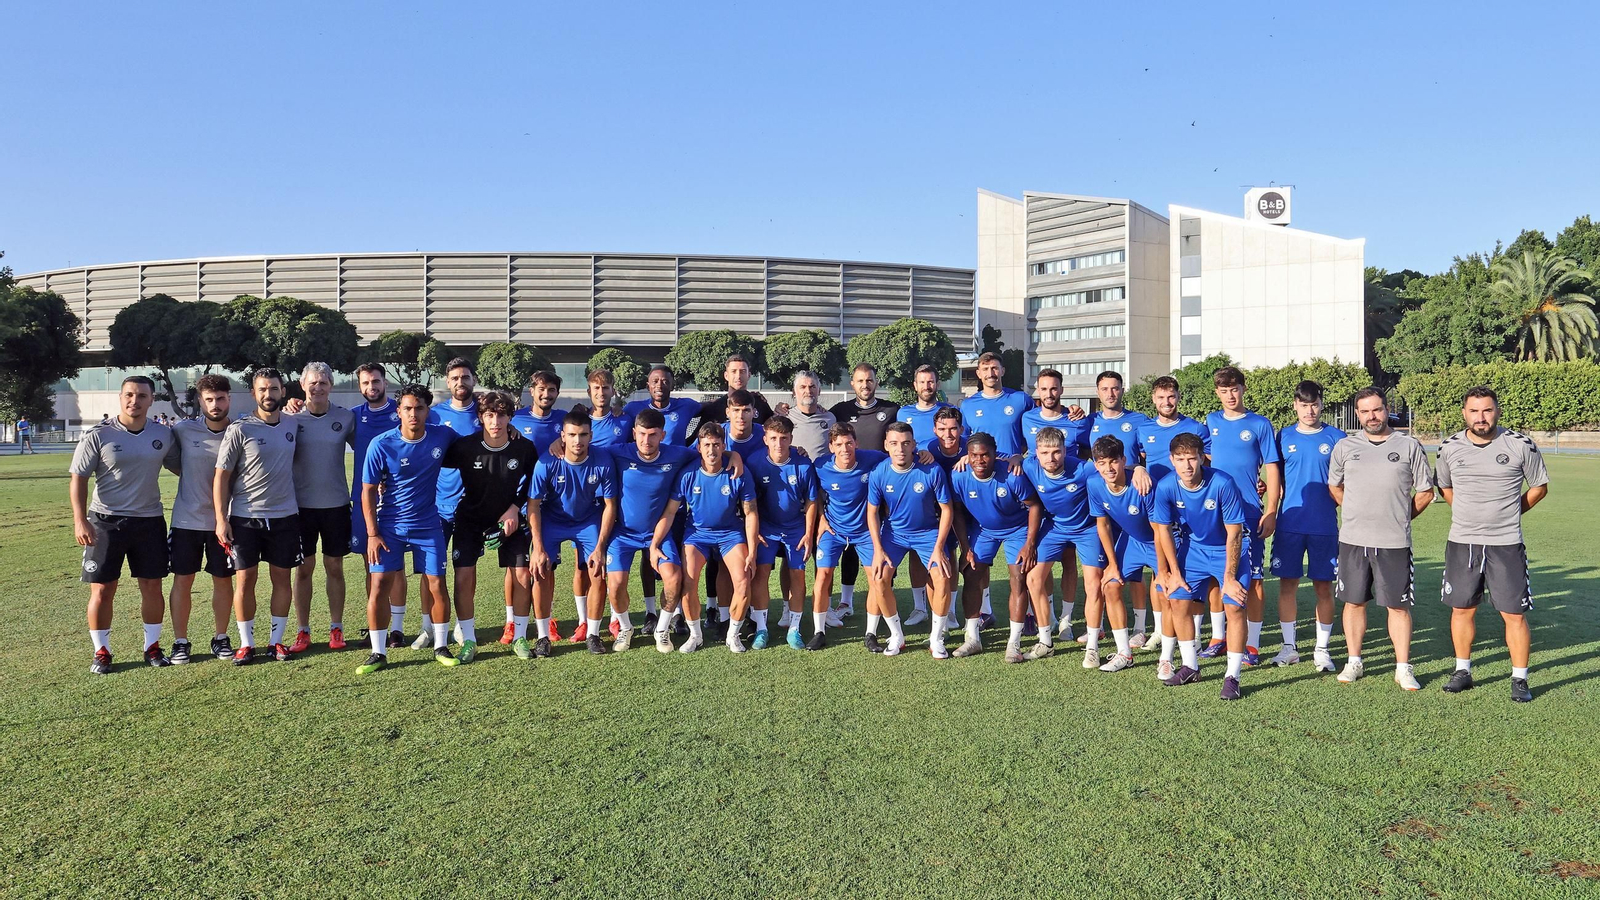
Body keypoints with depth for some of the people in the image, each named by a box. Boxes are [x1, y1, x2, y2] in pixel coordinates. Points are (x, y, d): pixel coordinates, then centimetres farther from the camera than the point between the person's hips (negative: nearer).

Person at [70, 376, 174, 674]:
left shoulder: (164, 434, 2)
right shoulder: (98, 436, -6)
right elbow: (78, 478, -6)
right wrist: (80, 520, -13)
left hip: (150, 521, 3)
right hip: (106, 522, -2)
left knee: (152, 586, 7)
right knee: (102, 590, 2)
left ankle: (152, 647, 20)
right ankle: (101, 652, 16)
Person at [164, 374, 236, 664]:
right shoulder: (182, 431, -5)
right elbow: (170, 460, 9)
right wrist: (194, 477, 5)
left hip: (223, 520, 0)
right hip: (187, 519, 0)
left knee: (223, 580, 8)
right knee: (182, 580, 5)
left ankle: (221, 638, 23)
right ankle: (180, 641, 18)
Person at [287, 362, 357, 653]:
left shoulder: (346, 418, 0)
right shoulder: (291, 418, -1)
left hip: (337, 504, 0)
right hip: (302, 505, 0)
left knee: (335, 568, 8)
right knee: (304, 568, 6)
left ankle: (336, 629, 16)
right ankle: (302, 631, 16)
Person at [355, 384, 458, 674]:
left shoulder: (443, 435, -7)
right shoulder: (381, 445, -13)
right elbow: (368, 490, -6)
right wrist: (372, 534, -10)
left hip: (428, 525, 2)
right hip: (389, 526, -1)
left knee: (437, 585, 2)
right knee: (380, 586, -4)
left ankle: (441, 647, 18)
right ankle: (378, 653, 9)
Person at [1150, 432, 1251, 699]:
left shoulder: (1222, 484, -29)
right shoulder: (1166, 487, -19)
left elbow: (1234, 532, -20)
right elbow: (1164, 530, -5)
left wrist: (1229, 577, -17)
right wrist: (1174, 573, -1)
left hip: (1228, 549, -4)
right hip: (1193, 548, 4)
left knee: (1235, 605, -14)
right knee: (1178, 602, 1)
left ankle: (1232, 676, -5)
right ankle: (1190, 667, 19)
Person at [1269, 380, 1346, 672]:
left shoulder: (1336, 438, 3)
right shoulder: (1283, 436, 7)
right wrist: (1272, 513, 4)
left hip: (1325, 525, -1)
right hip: (1289, 524, 1)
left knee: (1323, 586, 4)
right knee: (1287, 583, 4)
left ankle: (1322, 649, 15)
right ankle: (1289, 647, 16)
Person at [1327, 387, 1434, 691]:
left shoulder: (1409, 446, 2)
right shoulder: (1344, 447, 6)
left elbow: (1425, 492, 9)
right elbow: (1334, 487, 19)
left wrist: (1400, 517, 8)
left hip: (1395, 542, -2)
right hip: (1353, 540, 2)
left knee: (1399, 606, 3)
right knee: (1354, 602, 8)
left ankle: (1403, 668, 12)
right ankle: (1354, 662, 20)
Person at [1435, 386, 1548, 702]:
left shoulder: (1521, 445, -6)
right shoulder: (1449, 448, 1)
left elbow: (1539, 486, 8)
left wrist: (1508, 513, 6)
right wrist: (1469, 514, 11)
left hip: (1506, 545, -2)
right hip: (1461, 544, 2)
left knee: (1514, 614, 0)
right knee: (1462, 609, 10)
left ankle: (1519, 679, 13)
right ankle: (1463, 671, 23)